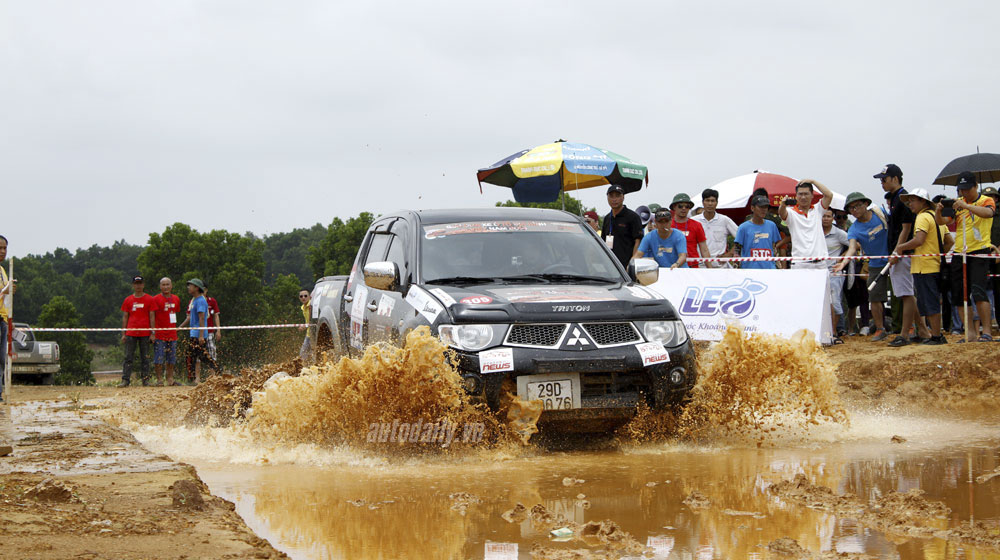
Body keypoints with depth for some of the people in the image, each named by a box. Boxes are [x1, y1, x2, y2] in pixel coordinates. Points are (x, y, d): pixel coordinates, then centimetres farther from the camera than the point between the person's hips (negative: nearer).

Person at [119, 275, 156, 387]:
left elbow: (152, 317, 3)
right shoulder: (128, 300, 9)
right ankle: (125, 380, -5)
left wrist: (152, 333, -3)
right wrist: (123, 334, 5)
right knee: (128, 357, -3)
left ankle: (145, 380, 7)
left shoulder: (150, 299, 4)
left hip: (145, 333, -1)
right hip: (131, 333, 1)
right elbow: (125, 317, 11)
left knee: (145, 358, 3)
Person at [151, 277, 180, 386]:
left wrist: (176, 329, 15)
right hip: (159, 334, -5)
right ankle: (160, 380, -1)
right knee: (158, 359, -5)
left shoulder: (176, 299, 11)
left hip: (172, 335, 5)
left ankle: (170, 379, 14)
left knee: (171, 359, 7)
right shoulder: (155, 299, -4)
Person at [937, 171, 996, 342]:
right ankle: (970, 332, 15)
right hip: (959, 254, 5)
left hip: (979, 252, -5)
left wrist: (965, 206, -34)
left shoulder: (986, 201, 0)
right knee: (959, 295, 6)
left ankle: (987, 332, -16)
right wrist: (938, 212, -19)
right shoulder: (957, 203, 12)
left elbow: (987, 212, -23)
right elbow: (943, 221, 2)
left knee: (978, 292, -17)